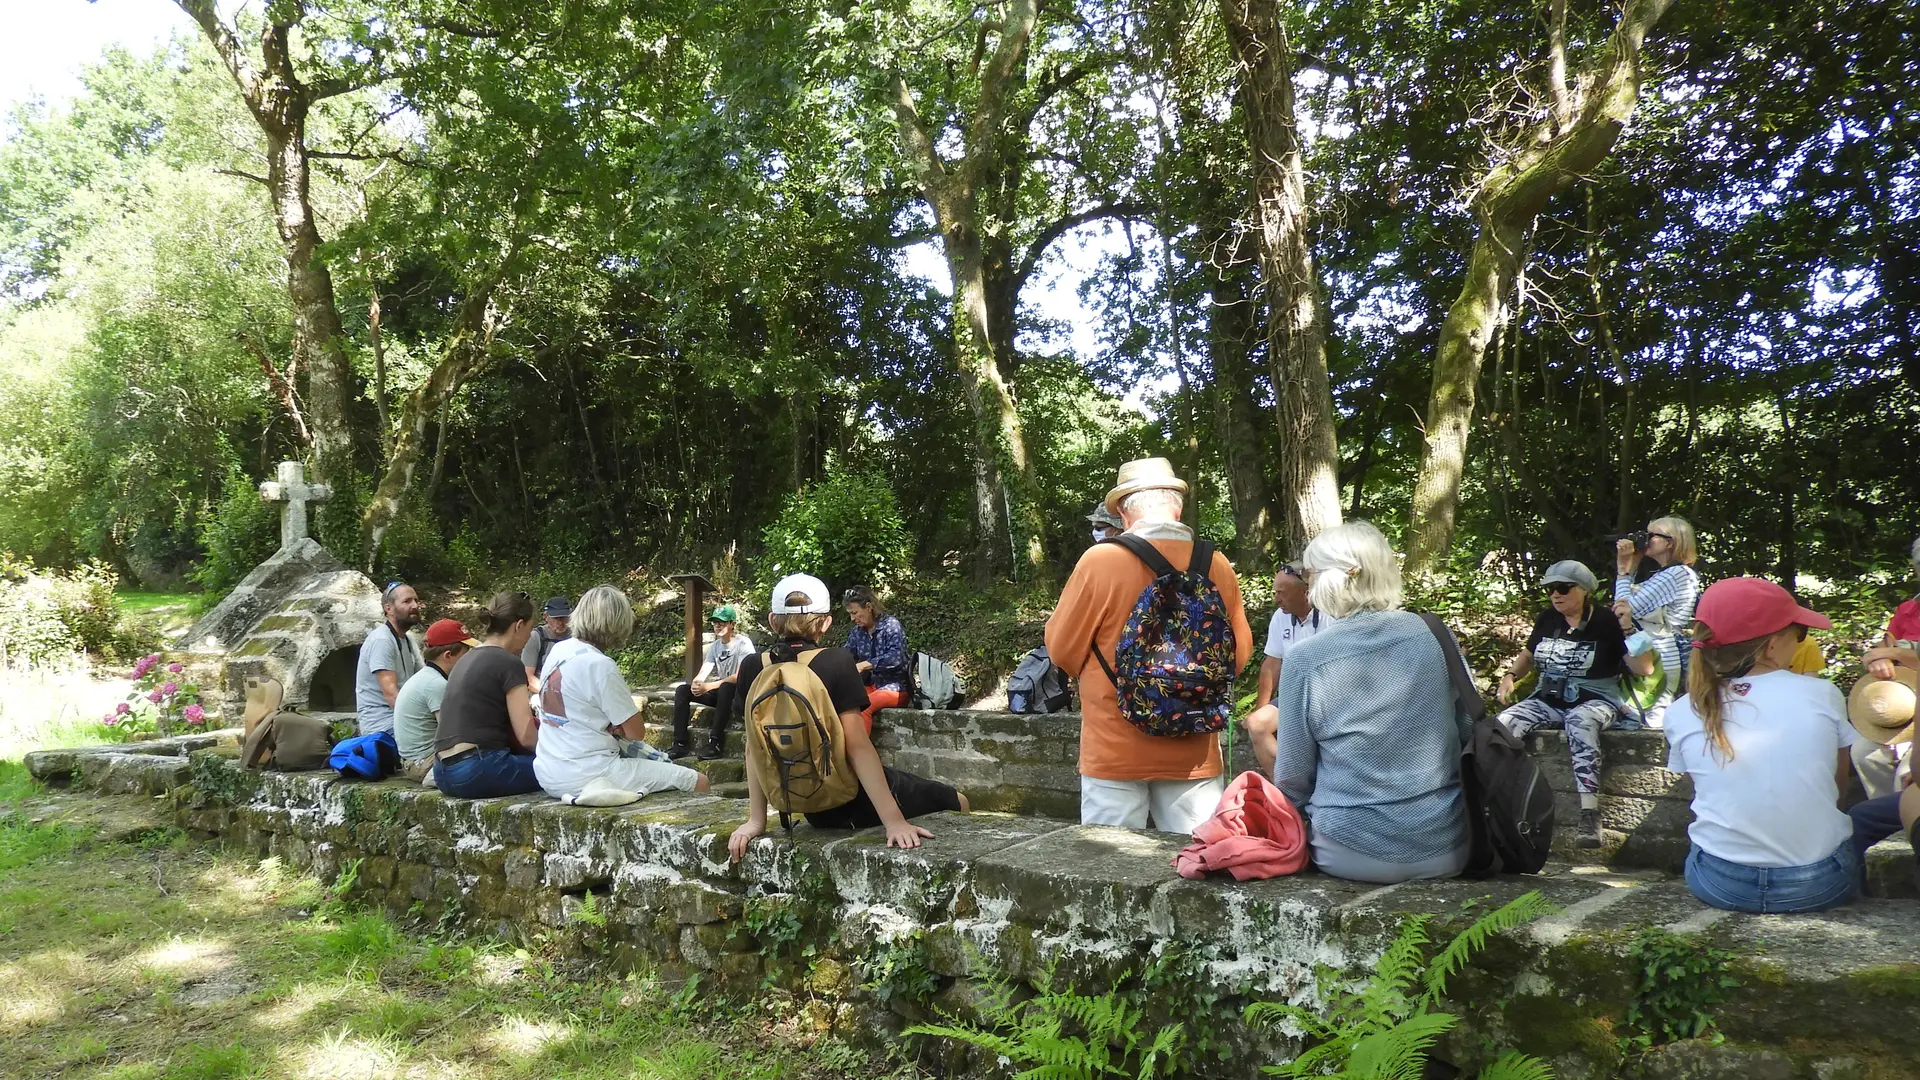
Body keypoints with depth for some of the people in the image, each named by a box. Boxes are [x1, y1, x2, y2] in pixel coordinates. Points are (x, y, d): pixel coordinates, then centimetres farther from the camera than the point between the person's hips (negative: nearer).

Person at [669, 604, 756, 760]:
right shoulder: (714, 646, 9)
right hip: (721, 693, 7)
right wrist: (696, 683, -26)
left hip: (739, 694, -7)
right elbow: (703, 672, 0)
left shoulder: (743, 643, -13)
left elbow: (740, 676, -25)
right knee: (682, 690, -7)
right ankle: (680, 743, -13)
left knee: (725, 687, -39)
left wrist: (709, 686, -31)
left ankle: (716, 742, -35)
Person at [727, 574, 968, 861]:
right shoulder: (836, 662, -20)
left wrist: (756, 820, 2)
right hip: (856, 800, -5)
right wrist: (894, 821, -23)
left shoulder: (752, 669, -7)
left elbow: (755, 747, -3)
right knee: (957, 802, 19)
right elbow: (857, 746, -24)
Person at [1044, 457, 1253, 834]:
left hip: (1115, 750, -3)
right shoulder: (1217, 565, -3)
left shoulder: (1100, 560, -13)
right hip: (1194, 754, 3)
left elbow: (1062, 648, -3)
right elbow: (1239, 654, 9)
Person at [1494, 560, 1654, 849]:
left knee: (1580, 722, -41)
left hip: (1595, 701, -4)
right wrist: (1510, 676, 9)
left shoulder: (1606, 623, -4)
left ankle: (1590, 817, -45)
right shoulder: (1547, 620, 11)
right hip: (1547, 701, 5)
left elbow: (1645, 669, -9)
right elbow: (1528, 655, 28)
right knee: (1503, 724, -26)